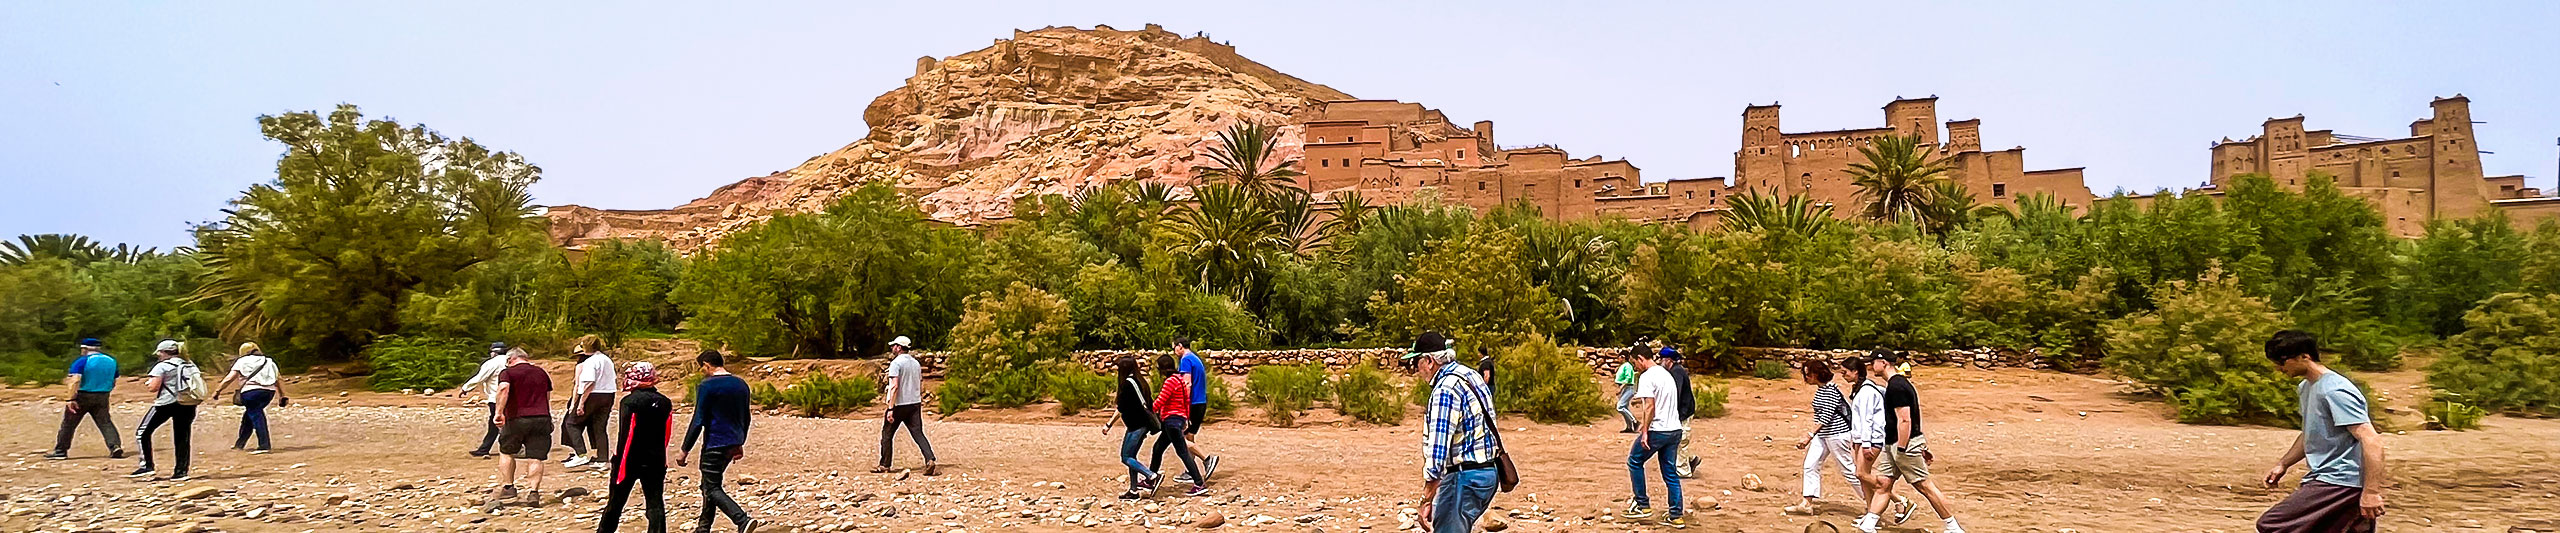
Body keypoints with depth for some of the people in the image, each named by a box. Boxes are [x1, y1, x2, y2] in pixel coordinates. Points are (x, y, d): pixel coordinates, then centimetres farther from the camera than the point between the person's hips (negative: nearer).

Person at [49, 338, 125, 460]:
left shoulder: (82, 361, -10)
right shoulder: (111, 361, 8)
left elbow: (75, 380, -20)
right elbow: (113, 383, 16)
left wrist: (71, 399, -21)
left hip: (82, 396, -4)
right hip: (102, 397, 4)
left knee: (69, 423, 9)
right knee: (105, 423, 3)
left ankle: (60, 451, 15)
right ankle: (115, 446, -15)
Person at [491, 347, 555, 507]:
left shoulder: (507, 372, 2)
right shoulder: (542, 373, 17)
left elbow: (503, 389, -19)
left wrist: (499, 412, -22)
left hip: (517, 419, -3)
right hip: (542, 418, 3)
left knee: (506, 452, 17)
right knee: (536, 458, 1)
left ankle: (507, 487, 14)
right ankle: (533, 492, -6)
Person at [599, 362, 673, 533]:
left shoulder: (630, 401, -13)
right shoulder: (665, 402, 3)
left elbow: (626, 435, -15)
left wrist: (619, 465, -12)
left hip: (630, 461, -3)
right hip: (655, 461, 4)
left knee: (616, 502, 12)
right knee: (656, 503, 2)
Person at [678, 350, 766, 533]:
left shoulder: (706, 386, -12)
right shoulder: (741, 385, 10)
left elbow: (698, 422, -15)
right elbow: (745, 419, 17)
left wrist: (684, 450, -10)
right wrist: (740, 444, 27)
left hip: (715, 443, -8)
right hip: (733, 443, 8)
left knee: (712, 488, -5)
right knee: (709, 484, 22)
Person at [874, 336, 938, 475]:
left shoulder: (896, 363, -10)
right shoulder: (916, 363, 13)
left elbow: (895, 386, -18)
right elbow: (921, 386, 16)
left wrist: (890, 409, -20)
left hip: (899, 404, -6)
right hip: (915, 404, 6)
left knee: (887, 434, 10)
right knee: (918, 434, 0)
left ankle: (884, 465, 17)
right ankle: (930, 461, -18)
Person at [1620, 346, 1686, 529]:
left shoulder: (1647, 377, -12)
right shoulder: (1666, 373, 16)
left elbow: (1650, 406, -19)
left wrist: (1645, 432, -18)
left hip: (1657, 430, -8)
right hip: (1674, 430, 8)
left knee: (1635, 461, 10)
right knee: (1671, 472, 11)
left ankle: (1642, 505, 11)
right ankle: (1676, 516, 10)